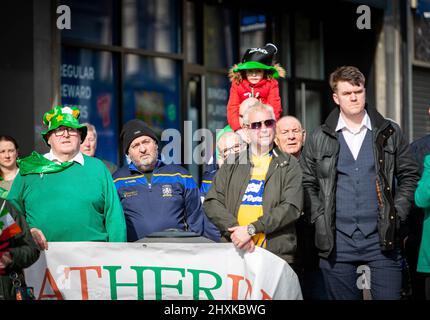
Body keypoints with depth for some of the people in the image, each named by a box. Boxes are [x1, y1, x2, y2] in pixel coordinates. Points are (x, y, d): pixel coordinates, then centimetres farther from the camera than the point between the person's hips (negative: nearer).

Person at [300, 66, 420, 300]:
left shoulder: (389, 133, 8)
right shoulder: (318, 138, 7)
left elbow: (409, 175, 10)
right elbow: (307, 183, 10)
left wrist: (397, 214, 0)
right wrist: (319, 217, 0)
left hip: (382, 238, 0)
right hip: (337, 241, 0)